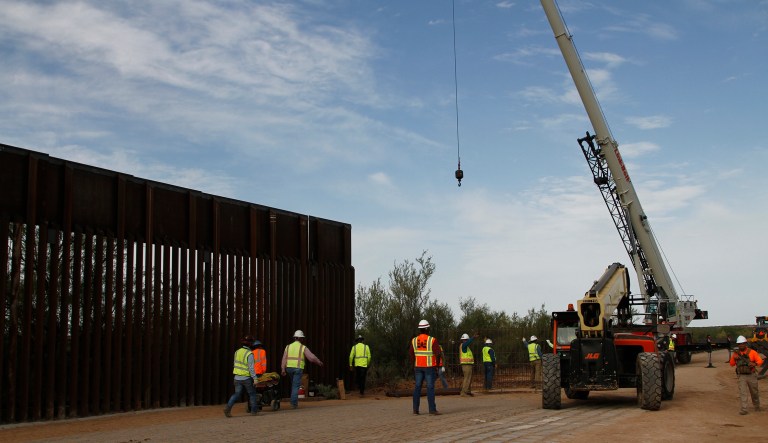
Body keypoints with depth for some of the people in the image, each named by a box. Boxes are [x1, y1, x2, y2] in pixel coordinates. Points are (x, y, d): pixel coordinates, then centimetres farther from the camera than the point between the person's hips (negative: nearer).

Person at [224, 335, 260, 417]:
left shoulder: (237, 352, 5)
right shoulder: (249, 354, -15)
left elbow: (235, 365, 13)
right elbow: (251, 368, -19)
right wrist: (255, 378, -17)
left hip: (237, 377, 5)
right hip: (247, 378, -5)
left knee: (237, 394, 8)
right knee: (252, 394, 12)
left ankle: (228, 407, -13)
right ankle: (254, 410, 17)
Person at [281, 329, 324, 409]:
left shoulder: (288, 347, 9)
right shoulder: (303, 348, -1)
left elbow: (284, 358, 0)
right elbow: (312, 357, -6)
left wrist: (283, 370, -5)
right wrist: (320, 363, 9)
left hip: (289, 368, 4)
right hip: (298, 368, -4)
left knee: (294, 384, 22)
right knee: (296, 386, -2)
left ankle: (294, 401, 22)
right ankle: (293, 404, -7)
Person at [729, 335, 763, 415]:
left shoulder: (752, 352, -10)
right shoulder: (736, 353, -3)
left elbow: (760, 361, -14)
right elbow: (732, 364, 3)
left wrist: (755, 364, -36)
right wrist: (734, 358, -18)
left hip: (751, 376, -1)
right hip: (742, 376, 1)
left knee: (754, 393, 15)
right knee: (742, 393, -13)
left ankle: (756, 406, 40)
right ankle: (743, 410, -14)